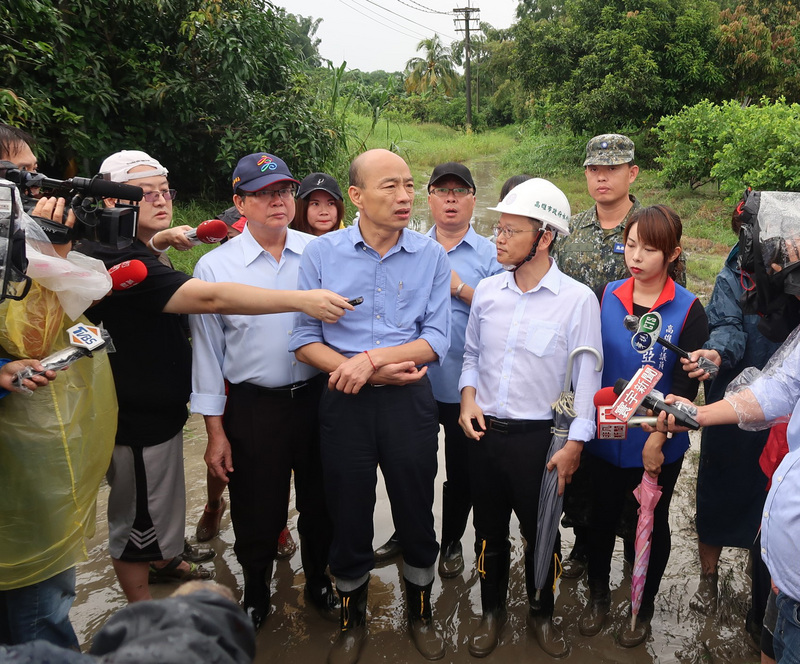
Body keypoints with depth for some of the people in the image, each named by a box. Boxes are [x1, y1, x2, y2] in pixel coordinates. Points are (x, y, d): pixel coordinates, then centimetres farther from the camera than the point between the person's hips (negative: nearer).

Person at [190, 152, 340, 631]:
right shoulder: (214, 267, -5)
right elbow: (207, 351, -1)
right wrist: (215, 431, -2)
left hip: (318, 397, 2)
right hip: (253, 408, -1)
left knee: (320, 503, 17)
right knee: (257, 513, 12)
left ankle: (319, 582, 43)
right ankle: (256, 596, 39)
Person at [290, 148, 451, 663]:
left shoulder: (431, 255, -1)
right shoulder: (321, 252, -2)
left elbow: (436, 339, -6)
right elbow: (304, 339, -4)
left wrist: (370, 359, -19)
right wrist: (356, 371, -16)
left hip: (410, 400, 0)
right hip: (345, 403, 0)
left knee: (417, 514, 13)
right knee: (349, 518, 13)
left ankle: (421, 612, 39)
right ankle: (353, 619, 37)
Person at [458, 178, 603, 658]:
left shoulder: (578, 299, -10)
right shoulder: (487, 291, 2)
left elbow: (587, 378, -7)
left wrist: (574, 445, -9)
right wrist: (469, 396, -3)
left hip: (537, 437, -3)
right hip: (484, 433, 4)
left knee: (540, 532, 12)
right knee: (489, 529, 16)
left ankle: (542, 614, 38)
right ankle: (493, 611, 38)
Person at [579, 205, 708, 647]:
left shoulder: (688, 311, -12)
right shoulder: (607, 296, -4)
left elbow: (686, 385, -12)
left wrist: (658, 437, -15)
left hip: (658, 446, -2)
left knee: (653, 523, 16)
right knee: (602, 516, 16)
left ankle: (644, 608, 38)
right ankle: (598, 596, 40)